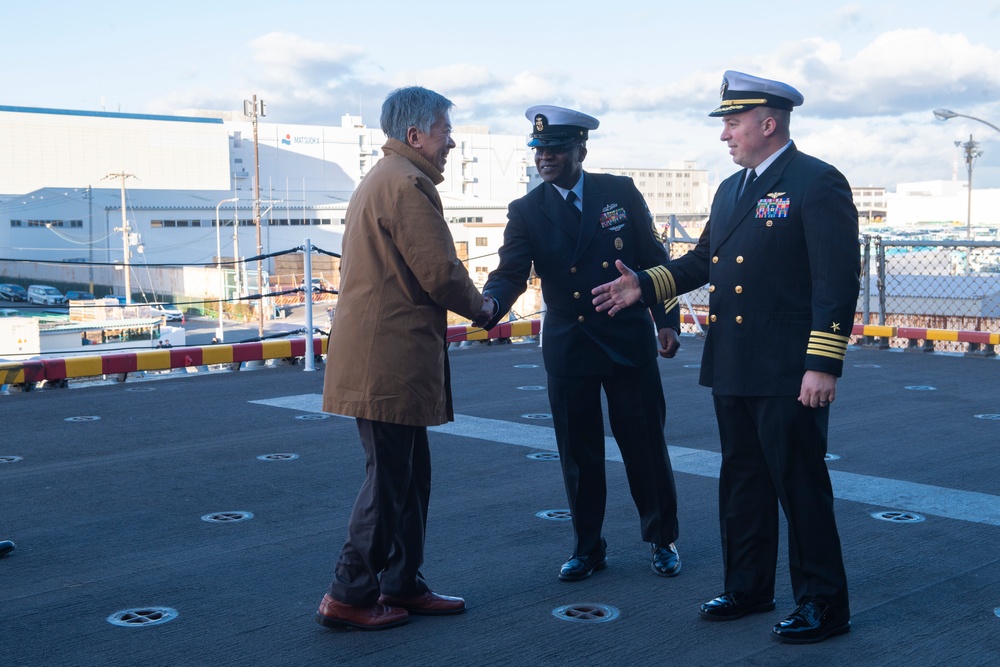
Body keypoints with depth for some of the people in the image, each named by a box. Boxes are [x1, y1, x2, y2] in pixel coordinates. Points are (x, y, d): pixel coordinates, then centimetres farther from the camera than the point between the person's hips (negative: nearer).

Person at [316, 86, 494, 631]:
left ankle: (402, 585, 24)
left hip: (380, 357, 11)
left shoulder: (380, 179, 21)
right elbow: (441, 273, -18)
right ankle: (348, 596, 6)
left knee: (409, 476, 16)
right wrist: (479, 306, 0)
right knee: (388, 479, -3)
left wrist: (468, 303, 15)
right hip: (392, 360, -11)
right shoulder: (407, 184, -14)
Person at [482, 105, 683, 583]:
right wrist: (490, 303, -33)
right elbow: (511, 272, -12)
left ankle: (662, 539, 23)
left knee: (645, 444, 6)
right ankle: (588, 547, 22)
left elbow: (653, 260, 3)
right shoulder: (526, 212, 0)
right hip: (568, 345, 1)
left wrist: (666, 320, -3)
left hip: (629, 341, -1)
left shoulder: (620, 193, 0)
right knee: (579, 452, 7)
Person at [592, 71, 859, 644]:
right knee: (742, 481, 16)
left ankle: (824, 604, 13)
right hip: (733, 369, 8)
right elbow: (702, 260, 22)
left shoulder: (818, 183, -11)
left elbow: (838, 281, -16)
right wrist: (645, 286, 7)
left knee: (801, 485, 0)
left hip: (788, 374, -8)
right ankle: (749, 587, 29)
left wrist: (824, 365, -21)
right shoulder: (730, 189, 16)